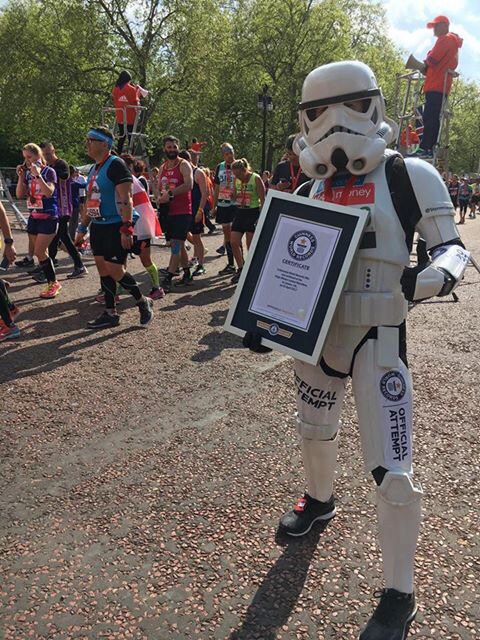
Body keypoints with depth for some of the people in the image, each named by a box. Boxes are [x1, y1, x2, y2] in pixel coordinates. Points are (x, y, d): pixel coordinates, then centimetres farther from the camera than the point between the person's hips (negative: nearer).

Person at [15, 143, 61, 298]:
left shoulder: (48, 171, -9)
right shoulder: (28, 173, 8)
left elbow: (49, 193, -23)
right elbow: (20, 195, 5)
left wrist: (38, 175, -27)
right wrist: (21, 176, -5)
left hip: (48, 217, -7)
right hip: (33, 216, 7)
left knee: (39, 251, -12)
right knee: (38, 251, 7)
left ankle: (53, 283, 1)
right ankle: (51, 282, 15)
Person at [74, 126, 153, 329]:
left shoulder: (115, 165, -11)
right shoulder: (94, 169, 16)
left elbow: (126, 199, -19)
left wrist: (126, 228, -25)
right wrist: (82, 228, 21)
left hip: (116, 226, -9)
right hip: (98, 226, 9)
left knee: (114, 270, -10)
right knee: (103, 268, 8)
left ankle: (143, 302, 10)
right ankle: (110, 314, 16)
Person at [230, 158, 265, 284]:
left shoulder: (256, 179, -10)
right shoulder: (236, 179, 7)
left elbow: (262, 199, -12)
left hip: (253, 212, -6)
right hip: (239, 212, 6)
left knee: (251, 246, 0)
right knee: (233, 242, -1)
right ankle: (241, 269, 13)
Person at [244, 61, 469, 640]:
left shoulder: (409, 176, -6)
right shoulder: (310, 191, 9)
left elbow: (452, 247, -3)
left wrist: (434, 277, -25)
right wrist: (261, 317, 6)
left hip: (377, 338, -5)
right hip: (315, 332, 6)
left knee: (391, 471, -5)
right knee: (314, 430, 23)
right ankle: (320, 500, 56)